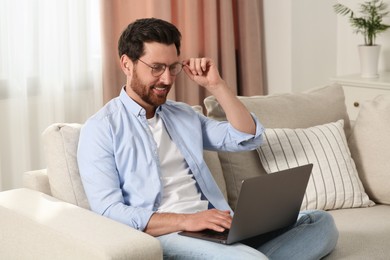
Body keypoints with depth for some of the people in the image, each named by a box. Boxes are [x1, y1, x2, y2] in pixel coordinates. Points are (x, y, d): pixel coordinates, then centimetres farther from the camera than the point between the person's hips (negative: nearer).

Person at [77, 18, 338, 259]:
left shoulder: (184, 115, 21)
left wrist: (216, 85, 6)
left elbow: (248, 138, 16)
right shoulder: (101, 128, 1)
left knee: (321, 222, -12)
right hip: (162, 236, -8)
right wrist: (185, 221, -22)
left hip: (219, 228, 8)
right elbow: (108, 211, -10)